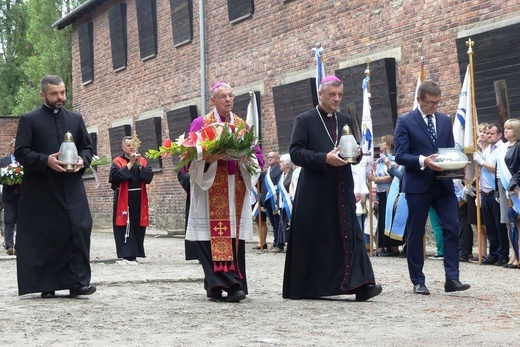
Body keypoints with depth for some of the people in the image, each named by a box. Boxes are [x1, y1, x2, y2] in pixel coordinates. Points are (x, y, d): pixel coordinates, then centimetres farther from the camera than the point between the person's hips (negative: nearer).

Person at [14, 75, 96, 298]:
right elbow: (21, 152, -4)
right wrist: (46, 160, -19)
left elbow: (87, 147, 18)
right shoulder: (29, 120, 2)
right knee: (44, 236, 0)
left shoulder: (75, 119, 15)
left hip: (72, 188, 3)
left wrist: (82, 160, -4)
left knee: (79, 231, -7)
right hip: (41, 190, -3)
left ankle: (78, 282, -5)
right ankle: (46, 285, 8)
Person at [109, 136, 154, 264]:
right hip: (123, 199, -4)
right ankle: (128, 255, -7)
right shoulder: (117, 161, 1)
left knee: (137, 227, 4)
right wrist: (130, 163, -15)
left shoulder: (143, 161, 12)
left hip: (139, 199, 4)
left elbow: (149, 177, -1)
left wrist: (139, 164, -11)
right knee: (125, 227, -7)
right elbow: (117, 176, -17)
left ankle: (133, 254, 10)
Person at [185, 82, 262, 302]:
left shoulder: (242, 125, 15)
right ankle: (230, 283, -16)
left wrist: (245, 158, -10)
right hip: (210, 190, -4)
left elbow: (258, 157, 12)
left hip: (236, 191, 4)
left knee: (234, 237, -2)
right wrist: (211, 158, -19)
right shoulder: (200, 124, 4)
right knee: (215, 235, -13)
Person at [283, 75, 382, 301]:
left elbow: (354, 152, 22)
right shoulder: (304, 121, 1)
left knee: (350, 234, -7)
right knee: (312, 239, 2)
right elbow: (295, 153, -8)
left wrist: (357, 153, -3)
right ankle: (306, 287, 14)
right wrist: (324, 159, -20)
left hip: (342, 190, 4)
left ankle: (360, 284, -16)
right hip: (314, 192, -4)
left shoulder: (345, 121, 16)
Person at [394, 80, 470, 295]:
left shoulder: (445, 121, 13)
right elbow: (400, 156, -9)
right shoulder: (405, 122, -2)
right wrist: (423, 161, -24)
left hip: (443, 184, 4)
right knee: (415, 234, 3)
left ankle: (452, 279, -5)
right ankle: (418, 282, 12)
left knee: (452, 228, -7)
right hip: (418, 186, -4)